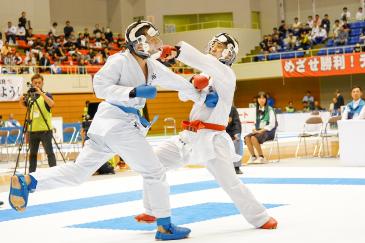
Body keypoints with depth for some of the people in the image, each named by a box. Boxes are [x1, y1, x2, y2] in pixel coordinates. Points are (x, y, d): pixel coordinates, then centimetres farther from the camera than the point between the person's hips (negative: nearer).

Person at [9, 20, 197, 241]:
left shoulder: (154, 67, 12)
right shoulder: (120, 60, -12)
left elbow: (178, 83, 21)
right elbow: (100, 86, -17)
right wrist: (134, 91, -24)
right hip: (117, 122, -9)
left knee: (79, 171, 8)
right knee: (154, 171, -1)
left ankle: (26, 181, 3)